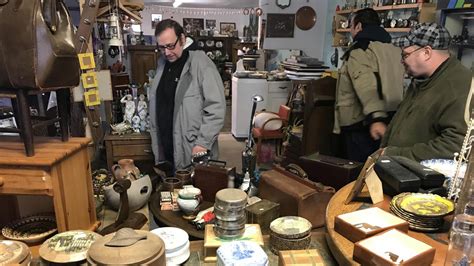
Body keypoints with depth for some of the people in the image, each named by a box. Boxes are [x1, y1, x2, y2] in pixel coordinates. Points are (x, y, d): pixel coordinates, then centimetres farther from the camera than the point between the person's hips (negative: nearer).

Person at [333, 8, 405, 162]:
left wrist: (375, 118, -34)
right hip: (391, 121, 9)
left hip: (363, 123, -8)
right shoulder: (394, 50, 17)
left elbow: (367, 85, -24)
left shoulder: (359, 49, -9)